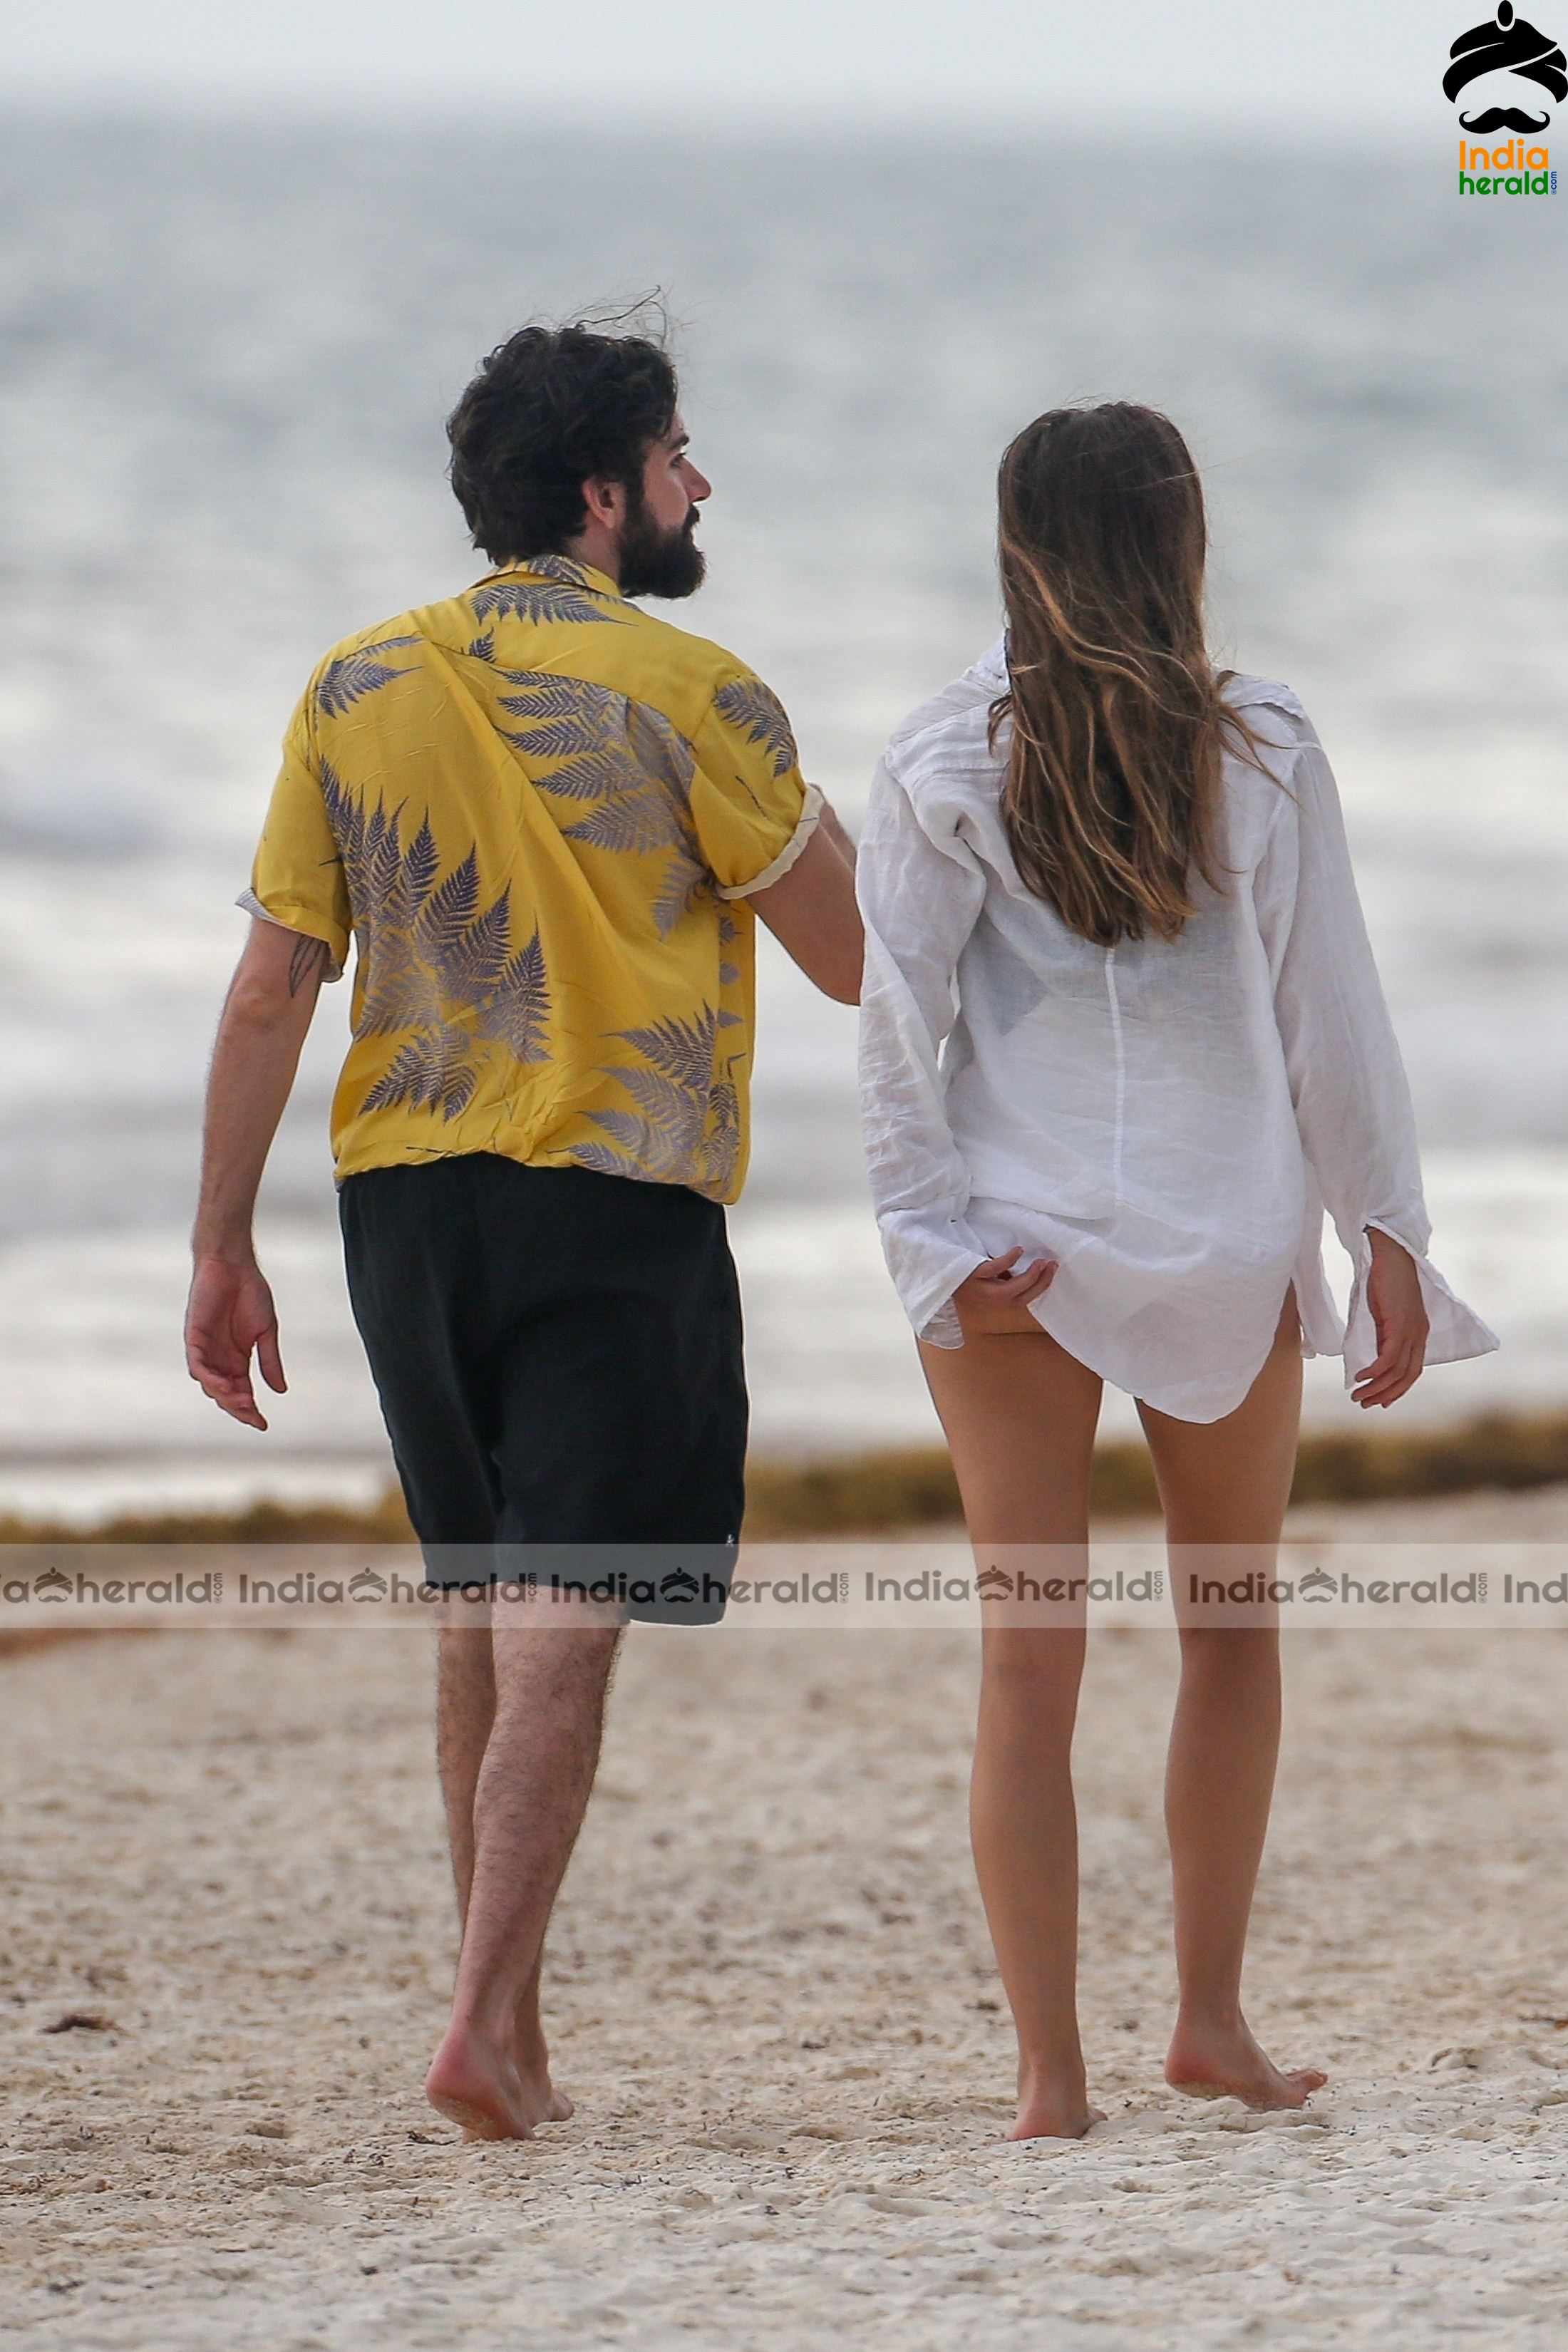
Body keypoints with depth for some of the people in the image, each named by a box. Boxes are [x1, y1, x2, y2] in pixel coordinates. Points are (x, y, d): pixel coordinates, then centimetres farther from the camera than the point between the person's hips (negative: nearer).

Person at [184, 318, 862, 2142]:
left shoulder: (356, 691, 5)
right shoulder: (679, 693, -8)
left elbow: (271, 986, 3)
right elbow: (854, 956, -3)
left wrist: (222, 1247, 6)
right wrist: (829, 831, 19)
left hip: (403, 1200, 5)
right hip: (616, 1202, -5)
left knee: (480, 1606, 16)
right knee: (565, 1622, -6)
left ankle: (513, 2021, 21)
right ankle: (485, 2024, -16)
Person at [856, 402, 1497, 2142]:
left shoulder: (947, 762, -4)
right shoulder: (1260, 753, -4)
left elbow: (895, 1019, -7)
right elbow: (1329, 1014, -1)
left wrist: (942, 1244, -3)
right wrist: (1385, 1234, 5)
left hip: (1015, 1238, 0)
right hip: (1225, 1236, 0)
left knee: (1029, 1654, 2)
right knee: (1233, 1623, 18)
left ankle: (1049, 2070, -3)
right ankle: (1211, 2017, 17)